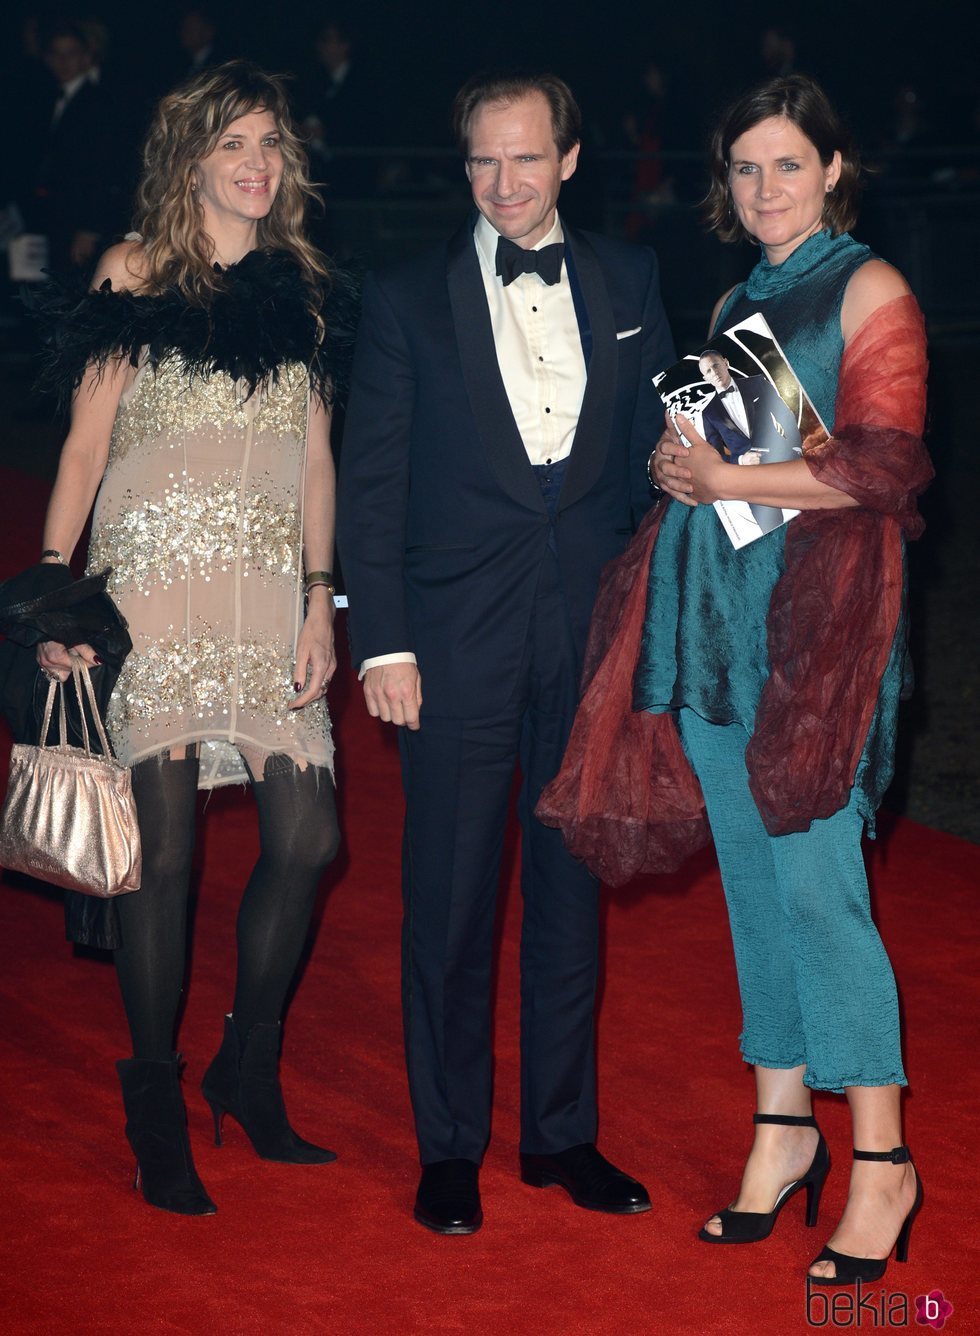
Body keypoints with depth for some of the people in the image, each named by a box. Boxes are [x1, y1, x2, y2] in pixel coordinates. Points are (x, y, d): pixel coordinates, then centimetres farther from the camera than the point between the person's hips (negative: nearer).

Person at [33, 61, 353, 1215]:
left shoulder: (302, 288, 15)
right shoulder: (135, 277, 5)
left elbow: (316, 452, 15)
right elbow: (85, 440, 2)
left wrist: (321, 596, 6)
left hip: (270, 592, 4)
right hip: (155, 586, -4)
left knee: (307, 839, -3)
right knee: (164, 848, -5)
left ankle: (248, 1074, 19)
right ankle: (156, 1114, 9)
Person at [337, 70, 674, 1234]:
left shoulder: (628, 282, 8)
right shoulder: (407, 298, 2)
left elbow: (652, 443, 10)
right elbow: (371, 480, 0)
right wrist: (383, 643, -7)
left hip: (592, 633, 2)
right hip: (458, 636, -2)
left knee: (571, 888, 10)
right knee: (450, 901, 3)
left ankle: (561, 1135, 23)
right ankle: (449, 1148, 16)